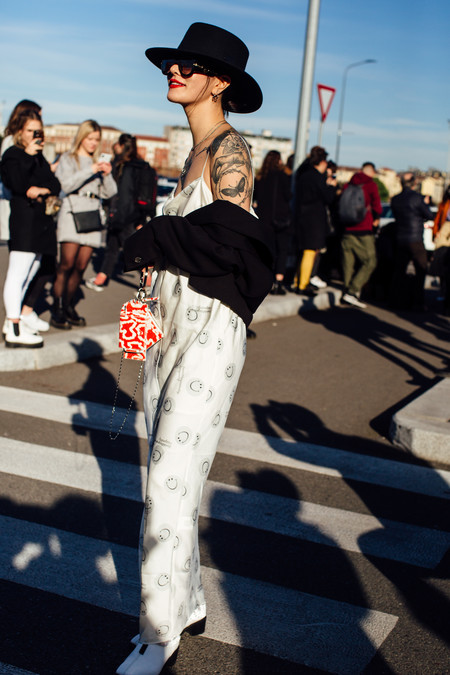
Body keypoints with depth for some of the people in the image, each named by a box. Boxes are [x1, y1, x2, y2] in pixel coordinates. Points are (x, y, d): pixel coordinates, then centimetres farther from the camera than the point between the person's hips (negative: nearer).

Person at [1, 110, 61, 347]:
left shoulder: (39, 158, 21)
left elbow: (56, 184, 12)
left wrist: (42, 190, -9)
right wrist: (28, 155, -15)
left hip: (41, 221, 9)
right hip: (23, 221, -8)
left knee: (29, 274, 11)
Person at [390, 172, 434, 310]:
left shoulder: (395, 199, 4)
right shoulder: (417, 198, -13)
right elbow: (430, 216, -7)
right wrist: (425, 204, 11)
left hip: (399, 240, 5)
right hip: (415, 240, -5)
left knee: (399, 270, 11)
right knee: (421, 271, 3)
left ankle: (399, 300, 13)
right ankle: (418, 302, 0)